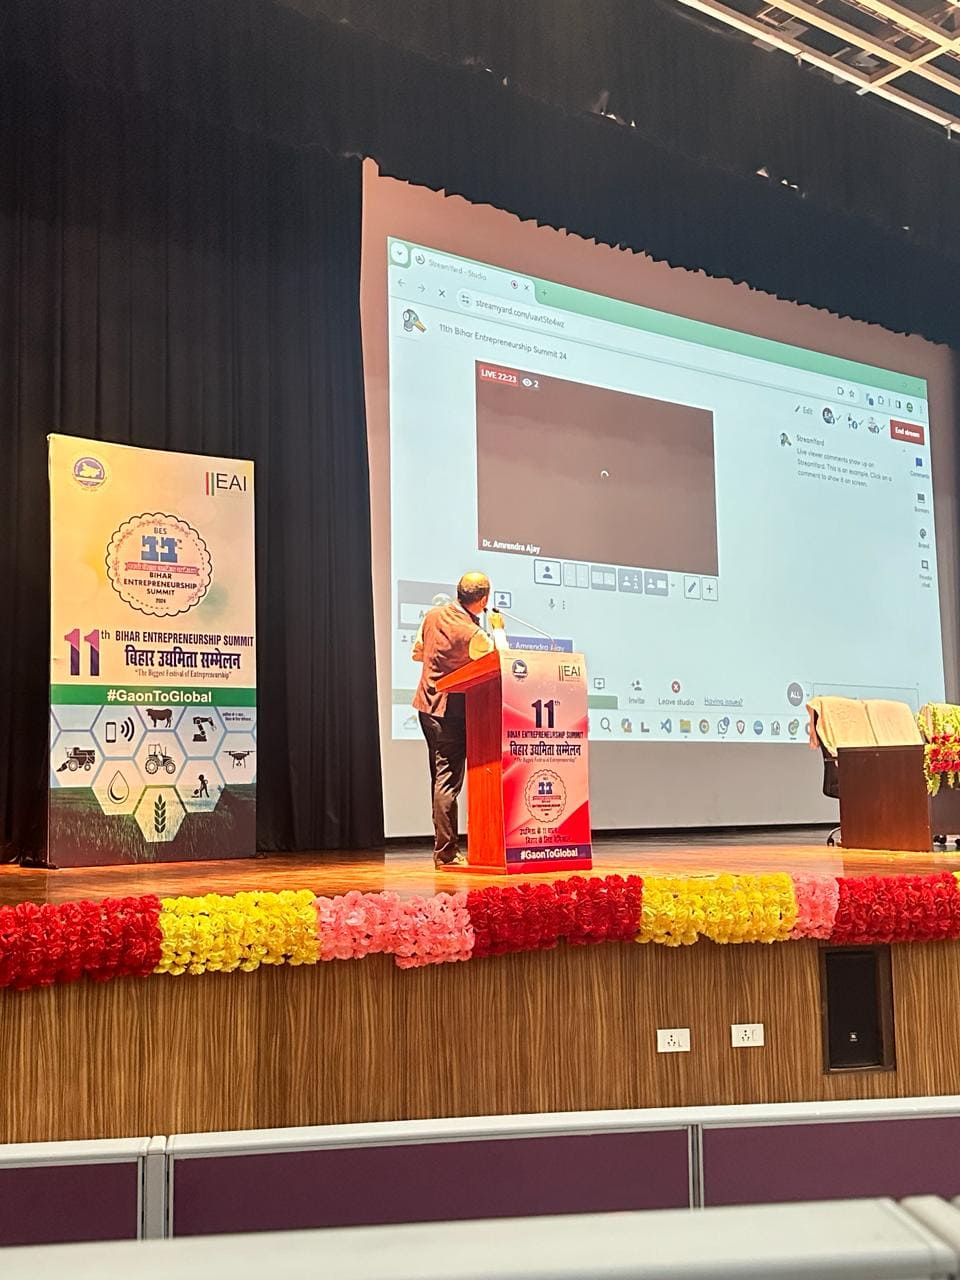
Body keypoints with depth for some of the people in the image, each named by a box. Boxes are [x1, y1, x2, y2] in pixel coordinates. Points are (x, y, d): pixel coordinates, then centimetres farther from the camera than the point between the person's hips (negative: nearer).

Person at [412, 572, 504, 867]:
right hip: (452, 710, -8)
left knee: (440, 776, 15)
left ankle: (443, 848, 21)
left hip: (427, 703, 8)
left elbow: (417, 653, 14)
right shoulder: (474, 634, -21)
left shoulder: (433, 615, 3)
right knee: (448, 780, -5)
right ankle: (446, 852, -2)